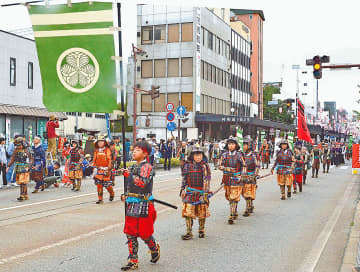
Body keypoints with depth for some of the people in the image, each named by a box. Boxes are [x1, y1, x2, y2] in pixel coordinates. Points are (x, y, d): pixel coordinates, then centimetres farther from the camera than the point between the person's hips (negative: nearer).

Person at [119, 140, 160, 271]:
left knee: (144, 233, 2)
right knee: (130, 233, 6)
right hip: (132, 205, 8)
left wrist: (128, 174, -24)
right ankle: (133, 261, 13)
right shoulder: (133, 167, 15)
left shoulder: (147, 167, -11)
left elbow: (142, 182, -28)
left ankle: (155, 249, 32)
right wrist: (126, 196, 11)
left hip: (143, 205, -8)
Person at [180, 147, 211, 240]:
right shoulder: (188, 165, 4)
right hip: (189, 193, 2)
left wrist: (205, 193, -11)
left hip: (201, 192, -2)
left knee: (202, 213, 8)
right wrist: (182, 189, 11)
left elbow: (207, 180, -6)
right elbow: (184, 178, 15)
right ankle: (189, 233, 2)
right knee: (188, 212, -4)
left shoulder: (204, 166, -4)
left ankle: (201, 230, 27)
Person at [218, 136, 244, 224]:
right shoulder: (224, 155, 3)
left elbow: (243, 166, 4)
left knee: (234, 198, -9)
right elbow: (220, 166, 1)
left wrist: (240, 176, -6)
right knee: (229, 197, 12)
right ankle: (235, 213, 31)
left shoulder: (239, 155, -1)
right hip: (227, 179, 3)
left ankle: (232, 216, -7)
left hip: (236, 179, -3)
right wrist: (227, 169, -17)